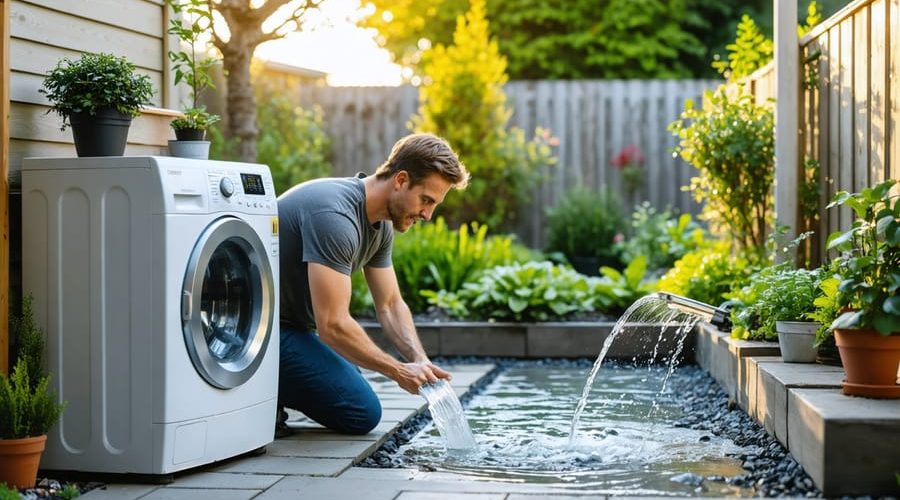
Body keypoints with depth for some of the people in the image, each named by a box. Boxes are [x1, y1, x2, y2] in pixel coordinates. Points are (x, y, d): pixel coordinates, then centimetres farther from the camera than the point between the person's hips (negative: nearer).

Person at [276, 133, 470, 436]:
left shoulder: (381, 226, 5)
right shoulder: (335, 217, -27)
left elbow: (390, 305, 12)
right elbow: (333, 325, -30)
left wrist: (421, 362, -6)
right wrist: (400, 371, -20)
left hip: (293, 325, 10)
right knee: (361, 414, -10)